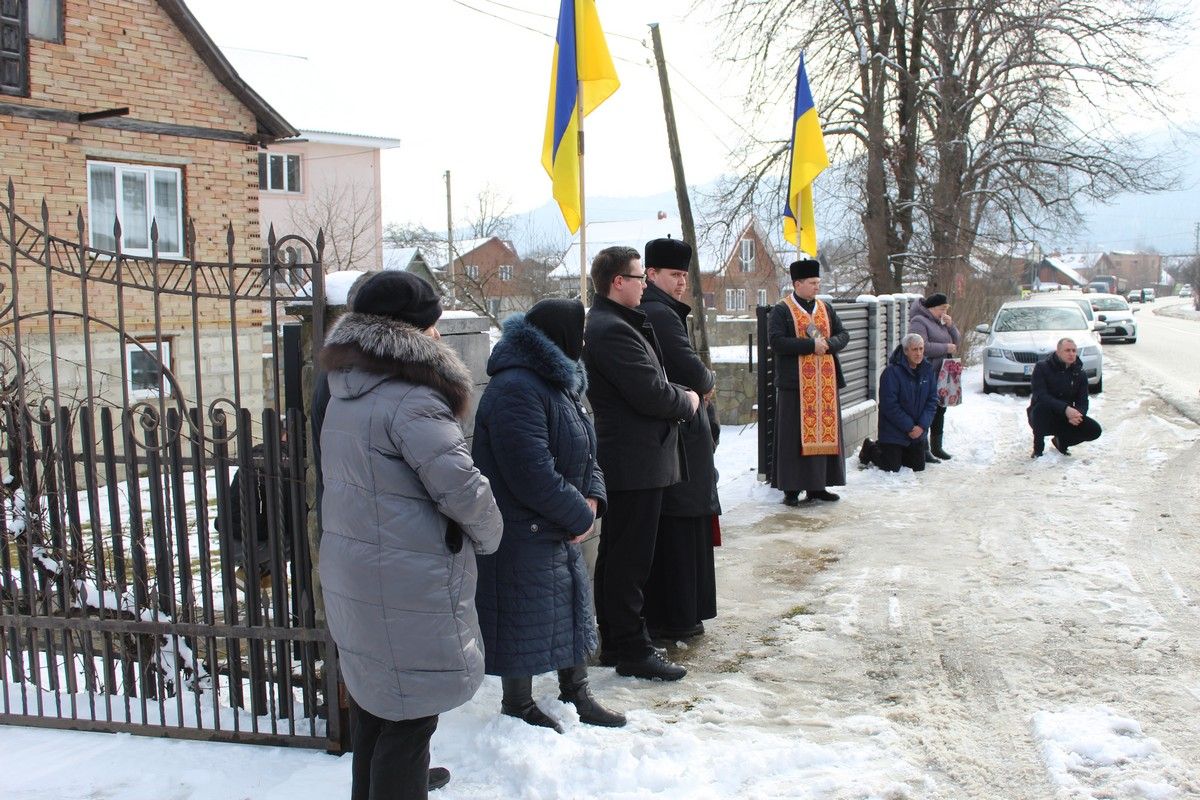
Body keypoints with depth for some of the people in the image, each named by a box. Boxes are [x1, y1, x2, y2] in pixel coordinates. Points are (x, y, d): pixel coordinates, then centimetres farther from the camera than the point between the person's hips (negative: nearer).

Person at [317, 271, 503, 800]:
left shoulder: (346, 393, 9)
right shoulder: (410, 401, -20)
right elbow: (463, 488, -24)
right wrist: (488, 536, -4)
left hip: (351, 573, 9)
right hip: (407, 585, -9)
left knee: (373, 700, 23)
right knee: (408, 717, 2)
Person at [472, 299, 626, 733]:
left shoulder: (560, 382, 10)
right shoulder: (515, 390, -24)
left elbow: (583, 454, 16)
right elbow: (532, 474, -29)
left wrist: (592, 498, -3)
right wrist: (580, 517, -17)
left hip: (558, 531, 10)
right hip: (520, 532, -10)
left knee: (571, 608, 19)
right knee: (525, 617, 3)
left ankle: (576, 691, 35)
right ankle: (517, 705, 22)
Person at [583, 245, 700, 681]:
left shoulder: (610, 324, 15)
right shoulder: (613, 330, -20)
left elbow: (647, 384, 19)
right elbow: (651, 394, -23)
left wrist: (678, 396, 3)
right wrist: (687, 401, -6)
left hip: (622, 460, 11)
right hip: (636, 461, -11)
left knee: (617, 554, 17)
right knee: (631, 558, -3)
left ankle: (615, 642, 28)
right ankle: (631, 650, 6)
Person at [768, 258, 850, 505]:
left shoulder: (826, 309, 14)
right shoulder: (781, 311, -4)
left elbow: (843, 335, 11)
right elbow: (776, 340, -15)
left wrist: (828, 343, -11)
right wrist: (811, 345, -18)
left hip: (825, 382, 6)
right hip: (795, 383, -6)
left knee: (824, 431, 7)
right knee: (794, 436, -4)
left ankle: (817, 485, 16)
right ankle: (791, 489, 1)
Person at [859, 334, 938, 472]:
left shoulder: (928, 370, -1)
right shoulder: (892, 371, -19)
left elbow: (932, 400, 0)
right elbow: (889, 405, -20)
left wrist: (922, 426, -12)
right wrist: (909, 427, -18)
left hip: (918, 430, 6)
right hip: (893, 431, -6)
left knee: (918, 466, 12)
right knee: (892, 468, -3)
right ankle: (870, 449, 24)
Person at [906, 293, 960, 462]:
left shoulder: (940, 322, 18)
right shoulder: (919, 322, -10)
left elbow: (956, 341, 19)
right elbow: (922, 347, -23)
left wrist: (950, 326, 2)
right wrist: (945, 348, -16)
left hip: (941, 375, 9)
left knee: (940, 410, 15)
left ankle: (937, 446, 25)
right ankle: (923, 450, -7)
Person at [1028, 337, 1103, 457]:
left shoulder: (1080, 374, 4)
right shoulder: (1042, 367, -12)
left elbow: (1083, 402, -2)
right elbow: (1040, 395, -25)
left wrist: (1078, 414, -27)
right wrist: (1065, 409, -36)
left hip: (1065, 418, 5)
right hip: (1042, 418, -4)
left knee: (1095, 430, -17)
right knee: (1043, 405, -39)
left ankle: (1061, 441, 11)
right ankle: (1038, 447, -18)